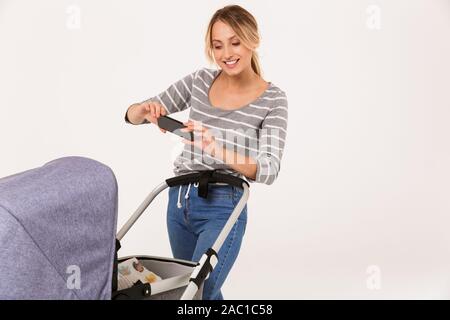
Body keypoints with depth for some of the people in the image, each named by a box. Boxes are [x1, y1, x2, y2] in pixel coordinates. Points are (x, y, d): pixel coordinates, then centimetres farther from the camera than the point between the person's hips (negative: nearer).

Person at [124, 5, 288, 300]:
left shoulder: (273, 100, -9)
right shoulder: (200, 81, 3)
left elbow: (269, 170, -20)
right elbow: (132, 116, 5)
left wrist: (216, 149, -37)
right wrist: (147, 108, -20)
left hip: (222, 209, -5)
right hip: (179, 201, 5)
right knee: (206, 292, 21)